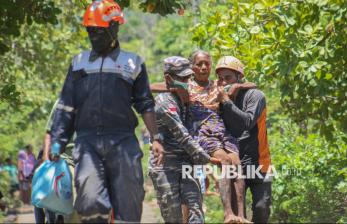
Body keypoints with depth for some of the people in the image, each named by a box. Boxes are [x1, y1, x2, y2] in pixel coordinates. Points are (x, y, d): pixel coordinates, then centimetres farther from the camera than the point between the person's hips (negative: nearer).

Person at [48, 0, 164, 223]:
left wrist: (155, 138, 1)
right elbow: (66, 106, 15)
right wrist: (57, 140, 7)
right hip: (87, 141, 1)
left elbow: (145, 105, 11)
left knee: (128, 206, -3)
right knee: (90, 202, -15)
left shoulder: (132, 62, 12)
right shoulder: (79, 62, 17)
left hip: (122, 143, -1)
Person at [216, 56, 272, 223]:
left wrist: (227, 101, -21)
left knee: (261, 208, -11)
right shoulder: (222, 99, 8)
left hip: (257, 163, -3)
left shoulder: (254, 95, -6)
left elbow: (248, 122, -22)